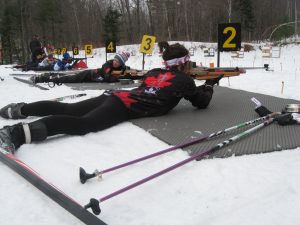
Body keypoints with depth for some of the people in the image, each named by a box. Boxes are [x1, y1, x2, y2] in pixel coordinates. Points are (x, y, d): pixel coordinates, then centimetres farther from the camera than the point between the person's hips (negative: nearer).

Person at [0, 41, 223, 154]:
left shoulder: (154, 72, 26)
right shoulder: (184, 79, 6)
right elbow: (202, 102, 15)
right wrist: (209, 86, 37)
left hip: (116, 96, 8)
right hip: (125, 107, -8)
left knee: (67, 109, 10)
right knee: (82, 124, -26)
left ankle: (18, 109, 10)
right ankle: (21, 132, -42)